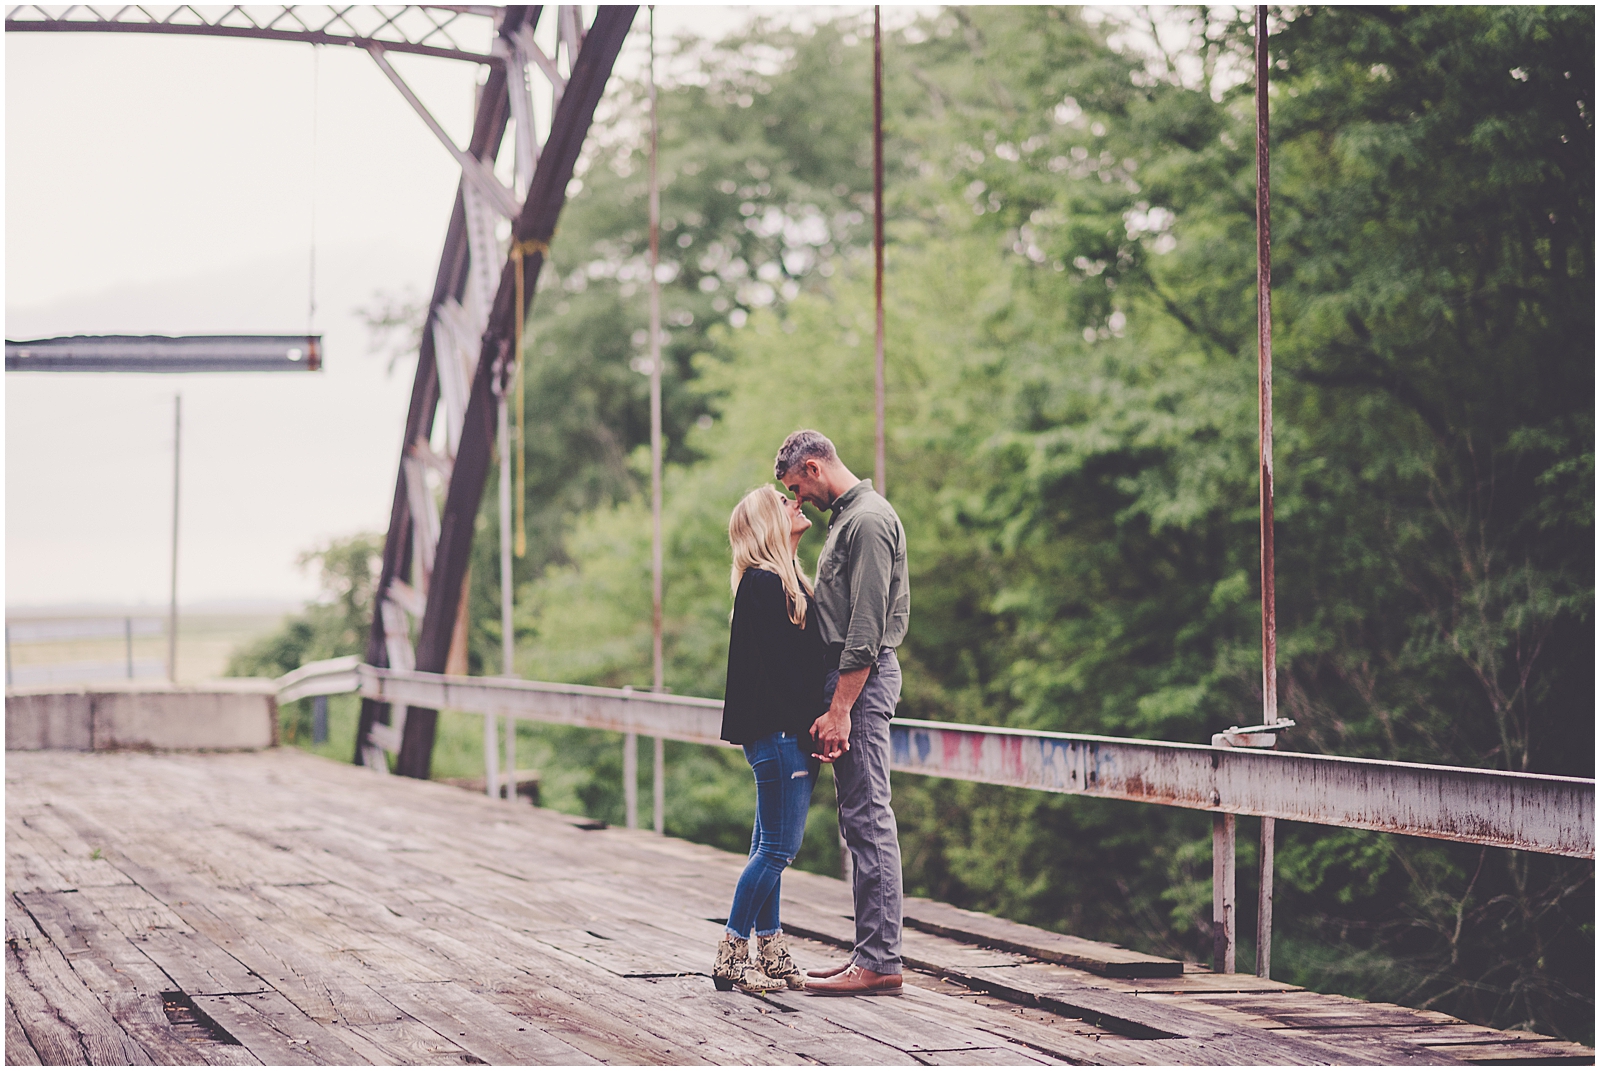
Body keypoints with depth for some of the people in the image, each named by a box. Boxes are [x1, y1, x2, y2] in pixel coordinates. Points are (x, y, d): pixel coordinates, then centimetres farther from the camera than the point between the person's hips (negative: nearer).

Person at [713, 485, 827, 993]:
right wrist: (809, 726, -19)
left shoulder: (786, 580, 17)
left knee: (770, 846, 11)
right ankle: (731, 956, -1)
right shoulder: (762, 584, -13)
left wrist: (815, 726, 12)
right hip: (778, 731, -10)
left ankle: (770, 954, 15)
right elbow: (776, 666, -18)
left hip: (789, 733, 10)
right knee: (778, 847, -7)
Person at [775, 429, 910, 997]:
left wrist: (840, 708, -21)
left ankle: (879, 961, -9)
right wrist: (835, 704, 18)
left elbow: (866, 627, -19)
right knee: (860, 820, 11)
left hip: (862, 679, -11)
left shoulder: (868, 520, -13)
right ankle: (871, 952, 15)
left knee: (868, 818, -10)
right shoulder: (848, 516, 20)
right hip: (852, 675, 11)